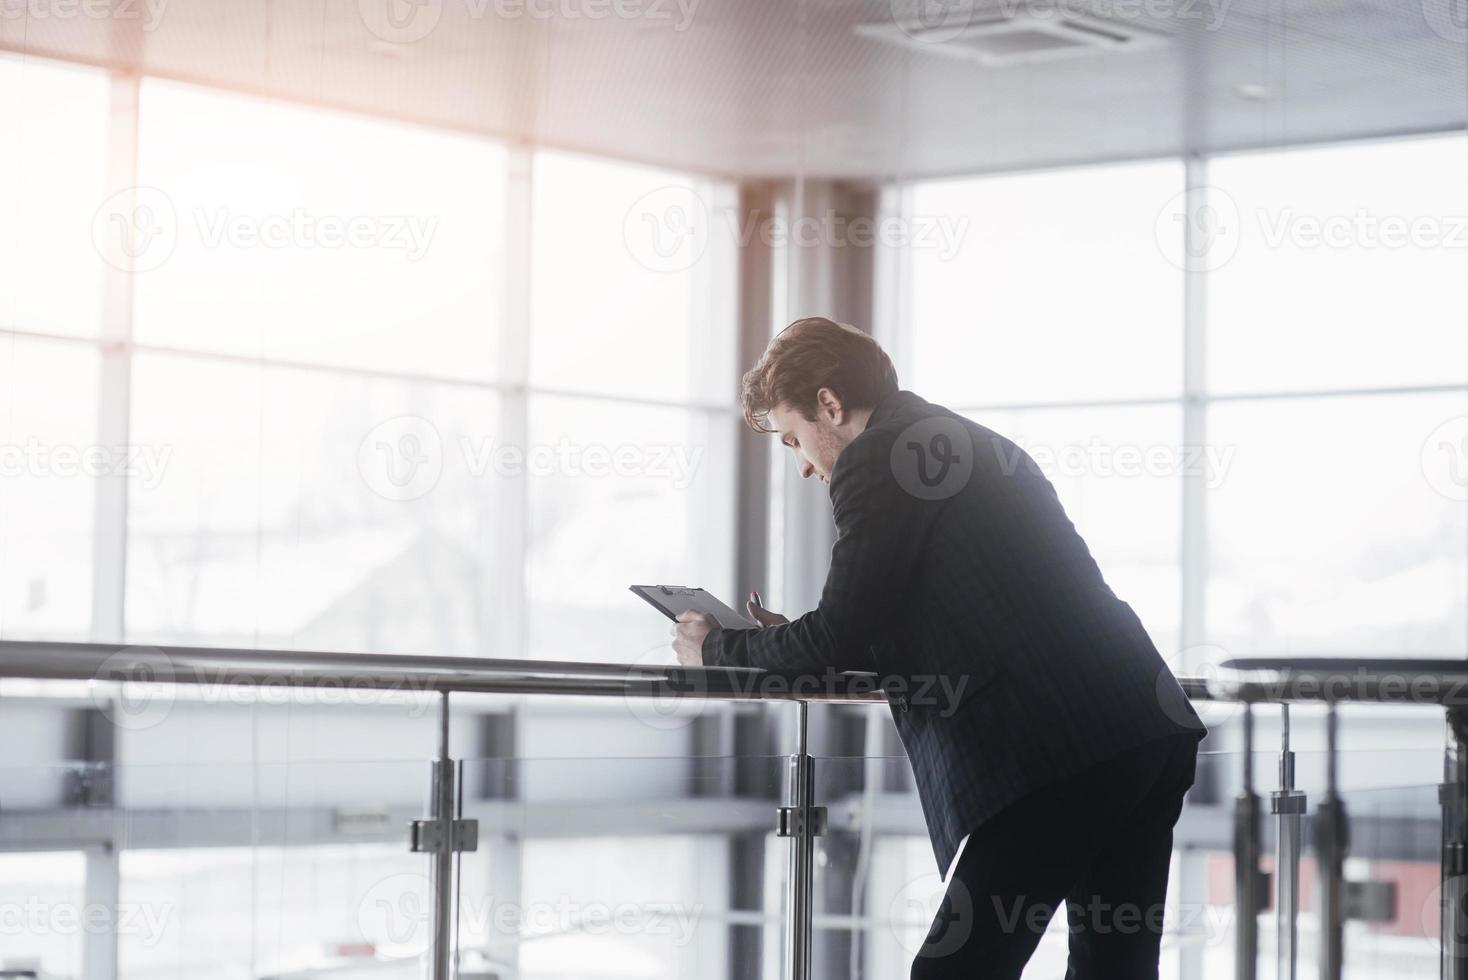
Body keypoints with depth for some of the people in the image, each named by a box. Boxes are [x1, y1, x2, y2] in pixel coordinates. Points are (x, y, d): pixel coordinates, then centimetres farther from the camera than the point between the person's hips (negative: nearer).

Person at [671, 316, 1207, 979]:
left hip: (1057, 757, -9)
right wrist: (786, 642, 32)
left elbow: (840, 638, -6)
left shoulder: (875, 459, -3)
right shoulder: (978, 446, 26)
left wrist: (717, 649, 11)